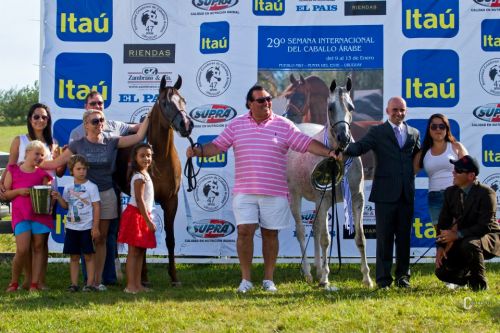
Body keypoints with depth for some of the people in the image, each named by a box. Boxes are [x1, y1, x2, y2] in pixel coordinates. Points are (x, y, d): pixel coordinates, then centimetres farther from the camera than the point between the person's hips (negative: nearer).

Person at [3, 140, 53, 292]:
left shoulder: (42, 174, 10)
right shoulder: (13, 170, 7)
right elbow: (5, 194, 6)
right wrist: (18, 191, -11)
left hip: (40, 214, 2)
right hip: (20, 215, -2)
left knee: (38, 248, 2)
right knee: (22, 250, -12)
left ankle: (34, 284, 6)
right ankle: (14, 282, 6)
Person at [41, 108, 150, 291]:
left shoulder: (111, 142, 2)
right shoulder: (78, 145, -2)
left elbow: (138, 136, 1)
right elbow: (57, 163, 1)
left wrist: (149, 116, -2)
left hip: (106, 195, 2)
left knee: (101, 239, 7)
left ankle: (98, 279, 13)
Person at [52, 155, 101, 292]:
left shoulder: (91, 187, -6)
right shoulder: (68, 188, 6)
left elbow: (96, 207, -6)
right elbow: (65, 205, 11)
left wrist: (95, 227, -10)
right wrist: (58, 197, -9)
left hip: (87, 227, -4)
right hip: (71, 226, 4)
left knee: (88, 255, 1)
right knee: (74, 256, 6)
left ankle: (90, 283, 4)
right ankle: (74, 283, 10)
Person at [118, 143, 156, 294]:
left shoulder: (145, 174, 14)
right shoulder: (139, 177, -16)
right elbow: (139, 200, -20)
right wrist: (149, 221, -20)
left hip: (143, 216, 9)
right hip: (136, 215, -9)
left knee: (140, 251, 11)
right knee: (134, 252, -8)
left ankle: (137, 284, 15)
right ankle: (130, 286, -7)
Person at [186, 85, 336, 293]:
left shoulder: (283, 125, 3)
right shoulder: (237, 125, 6)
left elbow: (307, 143, -1)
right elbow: (217, 146, 6)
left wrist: (328, 152, -13)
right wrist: (198, 151, -10)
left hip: (275, 192, 0)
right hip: (244, 192, 0)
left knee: (270, 233, 6)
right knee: (245, 231, -5)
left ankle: (268, 279, 16)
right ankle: (245, 279, 5)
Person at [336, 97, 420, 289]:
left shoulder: (414, 134, 14)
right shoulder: (378, 132, 1)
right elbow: (360, 146, -14)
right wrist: (345, 151, -33)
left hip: (407, 194, 3)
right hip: (385, 193, -3)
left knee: (404, 236, 8)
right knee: (384, 237, 1)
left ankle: (402, 276, 17)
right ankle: (383, 278, 7)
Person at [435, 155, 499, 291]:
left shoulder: (486, 193, -20)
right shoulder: (450, 192, 0)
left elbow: (485, 226, -27)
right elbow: (443, 222, 3)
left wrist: (457, 235, -33)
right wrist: (440, 247, -11)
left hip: (488, 238, -6)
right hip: (462, 240, 6)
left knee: (469, 244, -39)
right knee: (442, 271, -8)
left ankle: (480, 284, -16)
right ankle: (471, 278, 22)